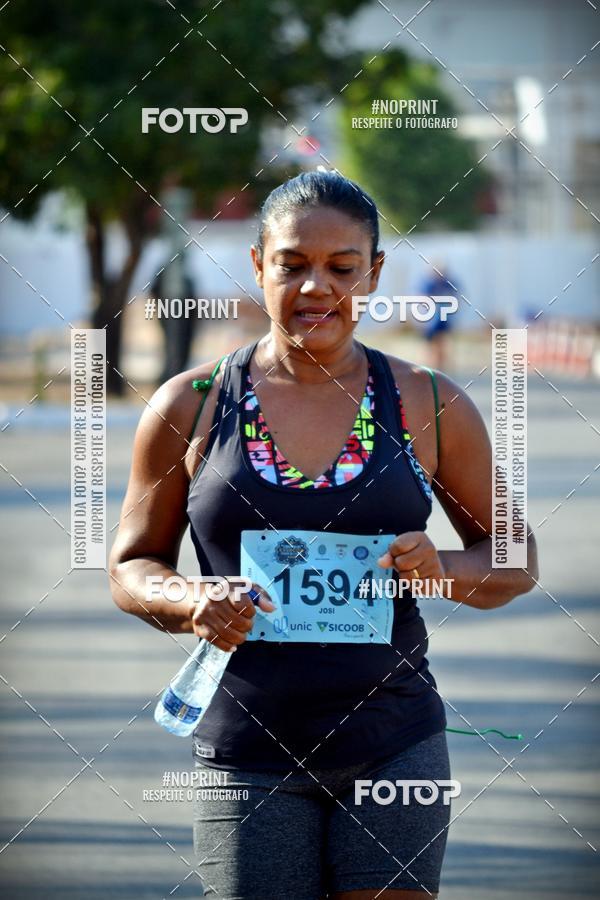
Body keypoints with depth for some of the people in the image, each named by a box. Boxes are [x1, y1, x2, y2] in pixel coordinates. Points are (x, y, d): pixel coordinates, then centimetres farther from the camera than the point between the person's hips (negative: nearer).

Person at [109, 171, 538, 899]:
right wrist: (191, 608, -12)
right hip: (246, 752, 0)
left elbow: (514, 563, 12)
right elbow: (132, 566, 10)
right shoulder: (189, 409, 2)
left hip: (394, 749, 0)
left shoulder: (430, 407, 3)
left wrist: (443, 569, -10)